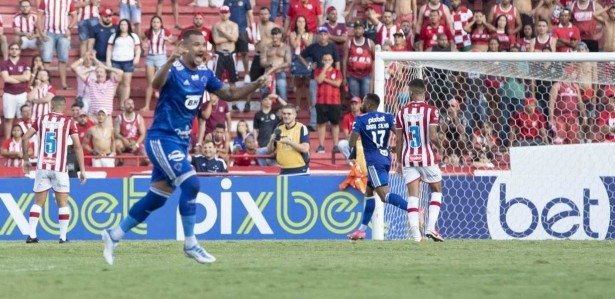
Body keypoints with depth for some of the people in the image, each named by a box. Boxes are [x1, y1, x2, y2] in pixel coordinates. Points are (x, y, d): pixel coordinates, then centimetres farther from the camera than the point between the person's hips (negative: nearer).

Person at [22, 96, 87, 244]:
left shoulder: (41, 120, 6)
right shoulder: (69, 122, 0)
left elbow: (25, 138, 3)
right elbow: (77, 146, -5)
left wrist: (26, 159, 15)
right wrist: (82, 170, -1)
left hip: (42, 167, 2)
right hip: (60, 168, -2)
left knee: (38, 202, 8)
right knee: (63, 203, 7)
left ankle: (31, 234, 0)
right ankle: (63, 236, 3)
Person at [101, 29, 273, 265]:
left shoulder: (204, 74, 6)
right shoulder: (174, 70, -18)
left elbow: (230, 94, 15)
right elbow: (156, 83, -40)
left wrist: (257, 84, -1)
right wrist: (170, 61, -60)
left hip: (181, 141, 8)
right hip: (161, 138, -8)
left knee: (157, 198, 10)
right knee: (190, 184, -18)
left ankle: (114, 235, 22)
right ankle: (190, 245, -8)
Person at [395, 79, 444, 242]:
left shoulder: (402, 112, 3)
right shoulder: (431, 111, -7)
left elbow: (399, 140, 4)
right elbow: (432, 136, -14)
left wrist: (399, 162, 14)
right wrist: (439, 145, 9)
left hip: (408, 158, 2)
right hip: (427, 158, -2)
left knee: (412, 195, 3)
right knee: (436, 190, 16)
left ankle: (415, 232, -9)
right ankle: (431, 227, 1)